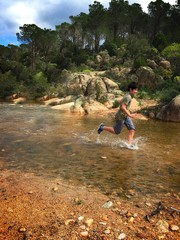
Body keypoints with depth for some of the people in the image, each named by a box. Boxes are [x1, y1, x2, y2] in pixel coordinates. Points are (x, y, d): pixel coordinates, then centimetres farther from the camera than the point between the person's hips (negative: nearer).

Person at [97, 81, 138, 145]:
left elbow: (120, 102, 20)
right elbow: (123, 107, -30)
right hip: (121, 116, -9)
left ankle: (129, 144, 1)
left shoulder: (128, 96, 8)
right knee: (117, 131, 5)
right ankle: (103, 127, 19)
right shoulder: (128, 97, -22)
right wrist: (130, 115, -31)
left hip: (126, 116, 9)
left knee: (132, 129, -1)